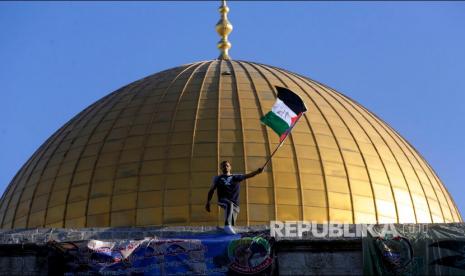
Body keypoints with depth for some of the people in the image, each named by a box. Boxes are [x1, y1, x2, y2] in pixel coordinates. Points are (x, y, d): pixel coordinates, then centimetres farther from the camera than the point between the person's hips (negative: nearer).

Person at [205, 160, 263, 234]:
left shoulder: (236, 177, 16)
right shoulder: (217, 178, 17)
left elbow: (247, 176, 2)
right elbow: (211, 190, 19)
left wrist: (257, 171, -15)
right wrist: (208, 202, 8)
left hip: (234, 203, 3)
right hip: (223, 201, -3)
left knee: (232, 224, -7)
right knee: (230, 204, -37)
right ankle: (227, 225, -48)